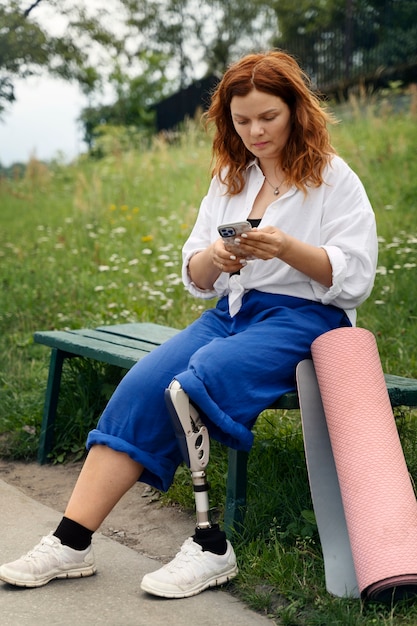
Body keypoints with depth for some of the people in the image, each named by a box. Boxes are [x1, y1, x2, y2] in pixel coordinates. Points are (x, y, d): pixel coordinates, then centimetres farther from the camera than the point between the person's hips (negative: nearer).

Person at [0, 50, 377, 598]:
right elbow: (195, 278, 17)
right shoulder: (229, 179, 19)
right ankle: (71, 541, -26)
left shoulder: (334, 178, 2)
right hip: (230, 311, 6)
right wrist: (216, 258, -8)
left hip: (304, 315, -5)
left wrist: (287, 248, -22)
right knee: (141, 387, -22)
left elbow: (356, 278, -6)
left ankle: (209, 546, -27)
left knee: (198, 381, -34)